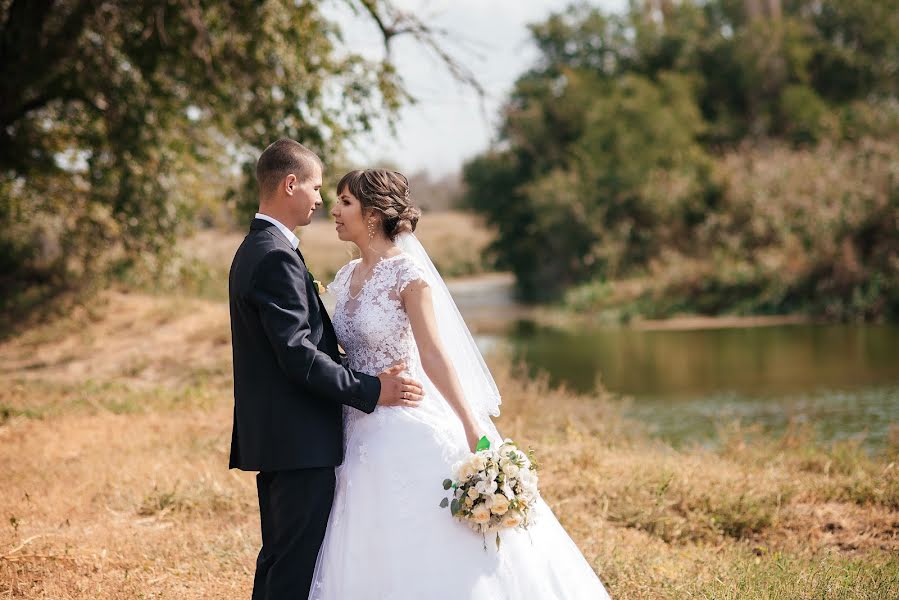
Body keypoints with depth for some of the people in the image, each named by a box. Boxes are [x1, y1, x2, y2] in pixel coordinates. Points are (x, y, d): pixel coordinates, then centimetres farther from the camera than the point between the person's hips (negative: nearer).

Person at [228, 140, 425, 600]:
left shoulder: (255, 249, 16)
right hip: (300, 441, -11)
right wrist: (371, 390, -18)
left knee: (278, 560, 15)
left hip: (271, 437, 11)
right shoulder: (277, 257, -17)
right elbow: (298, 355, -22)